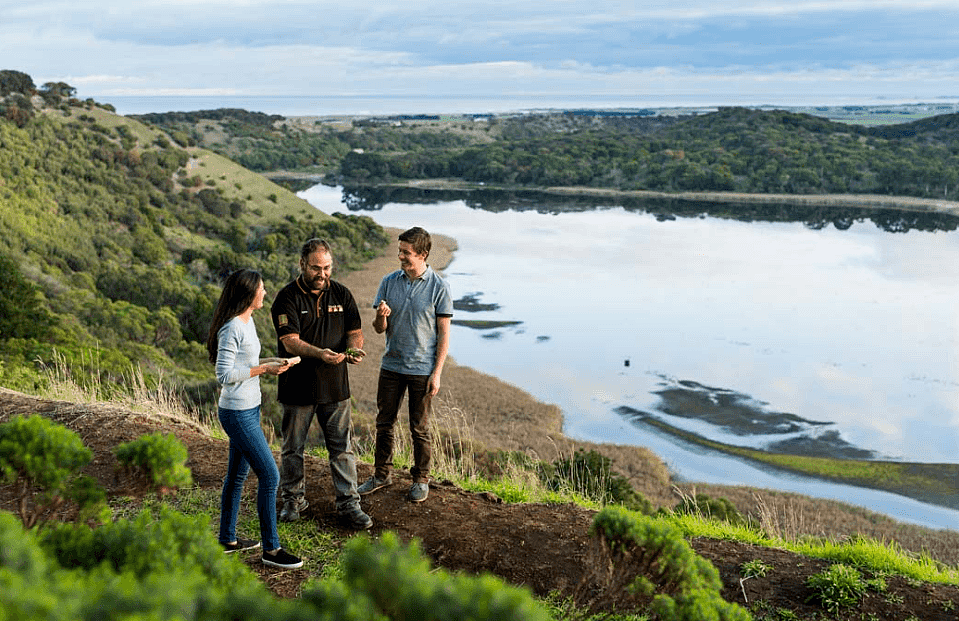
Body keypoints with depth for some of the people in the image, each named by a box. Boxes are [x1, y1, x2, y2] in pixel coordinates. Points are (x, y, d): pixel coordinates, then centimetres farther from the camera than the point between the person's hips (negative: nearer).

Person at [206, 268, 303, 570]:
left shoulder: (247, 322, 9)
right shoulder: (232, 328, -21)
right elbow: (224, 374, -22)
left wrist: (270, 361, 7)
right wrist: (264, 369, -19)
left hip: (249, 409, 10)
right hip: (238, 414, -10)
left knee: (237, 474, 19)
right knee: (269, 476, -6)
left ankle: (227, 539, 32)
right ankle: (271, 549, 4)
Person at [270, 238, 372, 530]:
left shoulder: (341, 294, 4)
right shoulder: (287, 298, -9)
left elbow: (355, 331, 6)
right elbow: (291, 341, -18)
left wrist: (355, 349, -18)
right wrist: (320, 354, -35)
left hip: (335, 386, 2)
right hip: (298, 387, -2)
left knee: (342, 447, 4)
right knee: (292, 448, 11)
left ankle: (348, 503, 14)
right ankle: (293, 499, 29)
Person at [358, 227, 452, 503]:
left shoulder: (439, 287, -8)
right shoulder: (389, 282, 1)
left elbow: (444, 333, -6)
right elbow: (380, 329, 4)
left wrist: (437, 373, -10)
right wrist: (381, 316, -20)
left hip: (422, 369, -3)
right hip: (391, 365, 4)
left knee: (419, 428, 7)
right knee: (384, 423, 11)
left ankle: (421, 479, 23)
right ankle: (381, 474, 27)